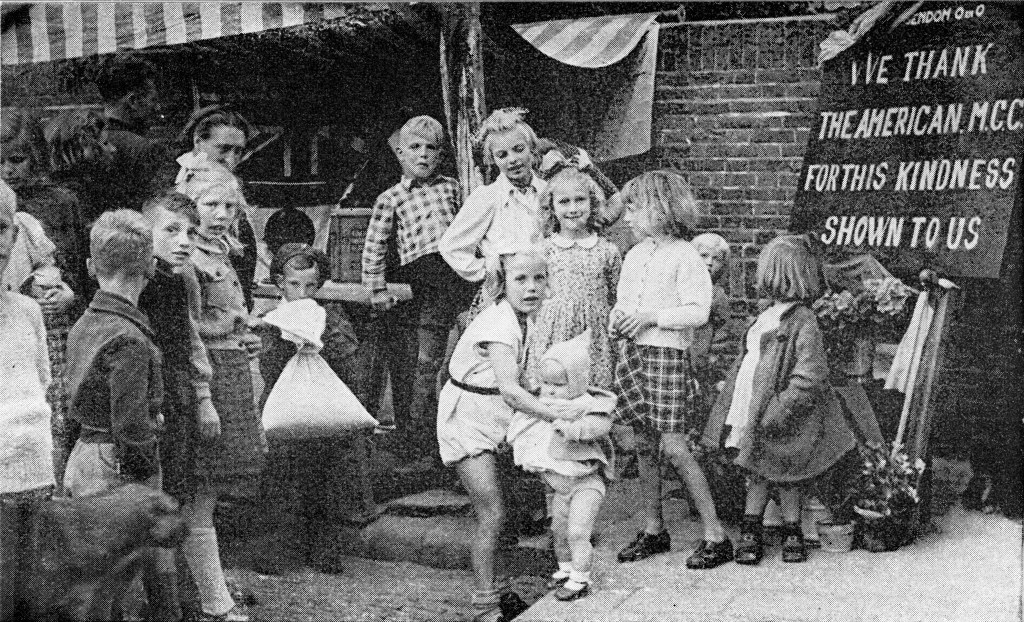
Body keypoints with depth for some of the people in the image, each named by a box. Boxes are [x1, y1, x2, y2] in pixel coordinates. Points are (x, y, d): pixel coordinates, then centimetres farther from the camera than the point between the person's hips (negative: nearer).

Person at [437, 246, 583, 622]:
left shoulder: (522, 319, 4)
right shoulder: (499, 325, -24)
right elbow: (510, 391, -31)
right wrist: (555, 414, -30)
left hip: (490, 418, 9)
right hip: (466, 418, -9)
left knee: (491, 512, 11)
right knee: (492, 513, -8)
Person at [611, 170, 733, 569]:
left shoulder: (684, 256, -9)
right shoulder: (634, 255, 13)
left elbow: (698, 311, -16)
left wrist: (652, 316, -18)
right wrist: (619, 318, -1)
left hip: (667, 355, -7)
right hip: (633, 353, 7)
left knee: (673, 446, -9)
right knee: (644, 446, 11)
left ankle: (716, 536, 1)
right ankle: (653, 531, 23)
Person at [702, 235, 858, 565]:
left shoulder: (803, 322, -17)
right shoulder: (768, 315, 11)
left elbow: (809, 377, -23)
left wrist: (777, 412, -26)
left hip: (779, 415, -7)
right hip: (752, 411, 7)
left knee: (781, 476, 7)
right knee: (757, 474, 13)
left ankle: (793, 533, 23)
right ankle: (750, 532, 20)